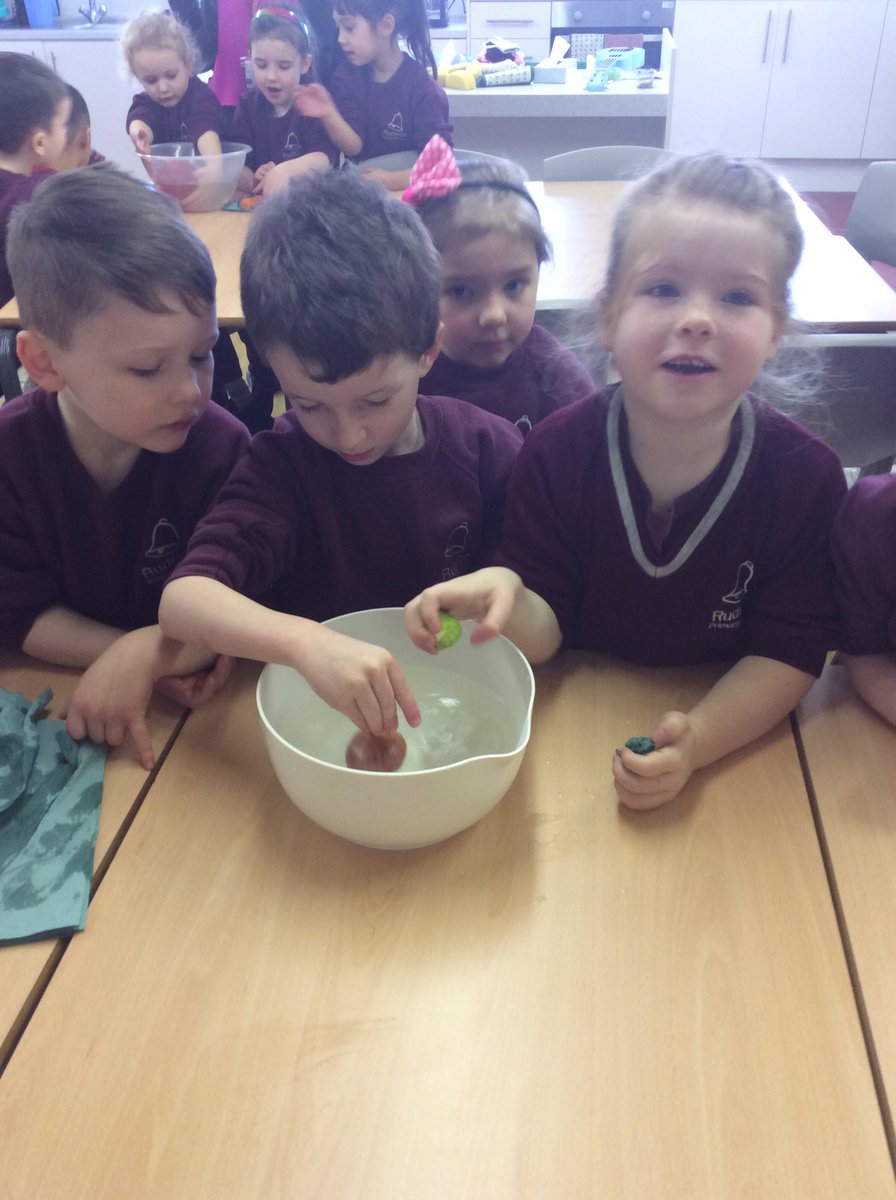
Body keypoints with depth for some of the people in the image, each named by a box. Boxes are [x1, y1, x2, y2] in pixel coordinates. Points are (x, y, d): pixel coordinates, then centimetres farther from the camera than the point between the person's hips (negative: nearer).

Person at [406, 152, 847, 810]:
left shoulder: (807, 475, -12)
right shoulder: (559, 448, -12)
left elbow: (791, 653, -9)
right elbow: (546, 630, -9)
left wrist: (697, 740, -26)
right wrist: (506, 597, -33)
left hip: (735, 736, 0)